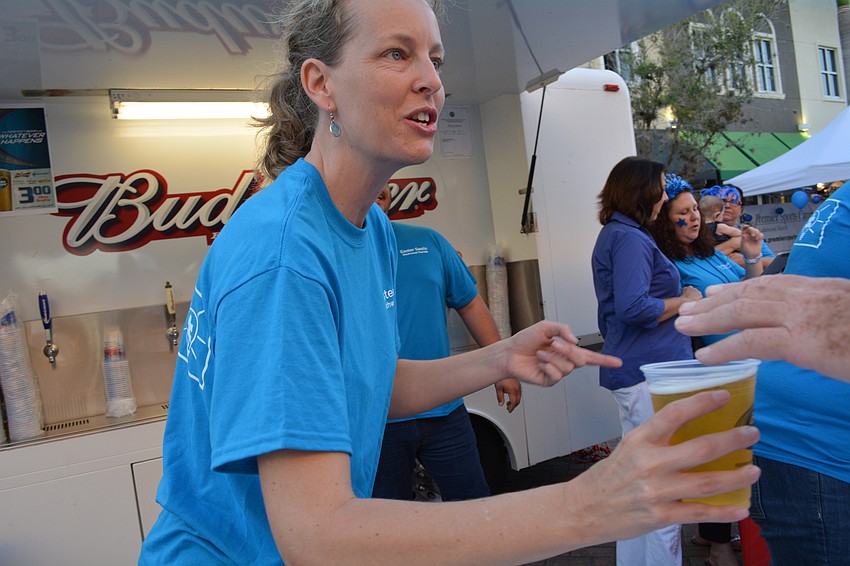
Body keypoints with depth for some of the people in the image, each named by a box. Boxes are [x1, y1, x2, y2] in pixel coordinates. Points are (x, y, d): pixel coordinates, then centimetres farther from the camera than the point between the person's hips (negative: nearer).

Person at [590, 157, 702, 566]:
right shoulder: (630, 239, -14)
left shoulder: (614, 235, 18)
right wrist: (684, 301, -11)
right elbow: (633, 307, -25)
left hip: (630, 372, 11)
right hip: (651, 371, -11)